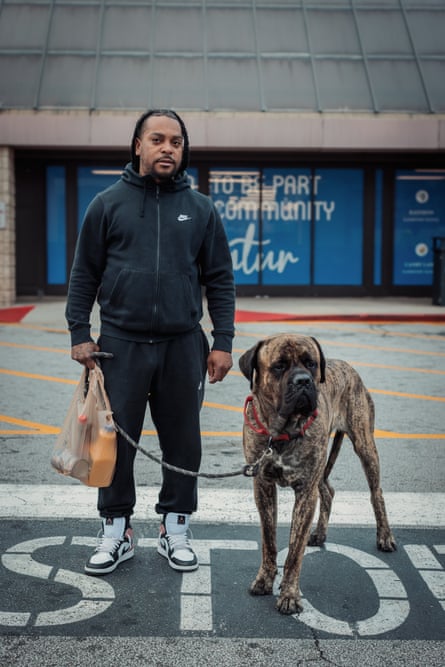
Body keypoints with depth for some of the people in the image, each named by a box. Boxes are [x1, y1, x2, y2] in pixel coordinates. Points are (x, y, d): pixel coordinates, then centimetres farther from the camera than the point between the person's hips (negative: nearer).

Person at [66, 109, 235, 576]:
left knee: (182, 442, 8)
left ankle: (175, 529, 25)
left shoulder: (200, 209, 6)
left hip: (183, 345, 1)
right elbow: (84, 274, 5)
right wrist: (79, 334, -2)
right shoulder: (108, 204, 3)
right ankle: (116, 531, 22)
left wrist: (222, 341, 1)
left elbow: (220, 280, 7)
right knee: (115, 440, 5)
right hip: (121, 344, -1)